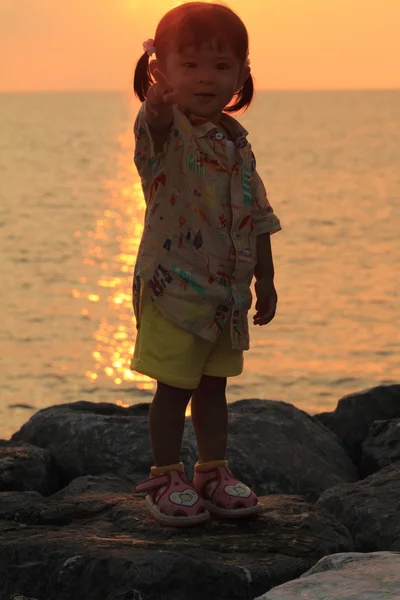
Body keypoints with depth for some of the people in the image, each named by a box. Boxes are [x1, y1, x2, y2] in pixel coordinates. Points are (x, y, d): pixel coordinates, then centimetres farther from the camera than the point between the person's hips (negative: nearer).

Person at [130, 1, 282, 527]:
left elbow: (257, 218, 15)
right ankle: (166, 478, 11)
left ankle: (214, 472, 27)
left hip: (228, 291, 6)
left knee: (213, 386, 15)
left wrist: (265, 281, 15)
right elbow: (155, 128, -38)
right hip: (173, 287, -6)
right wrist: (157, 105, -62)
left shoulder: (236, 143, 8)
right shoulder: (167, 131, -10)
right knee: (174, 386, 0)